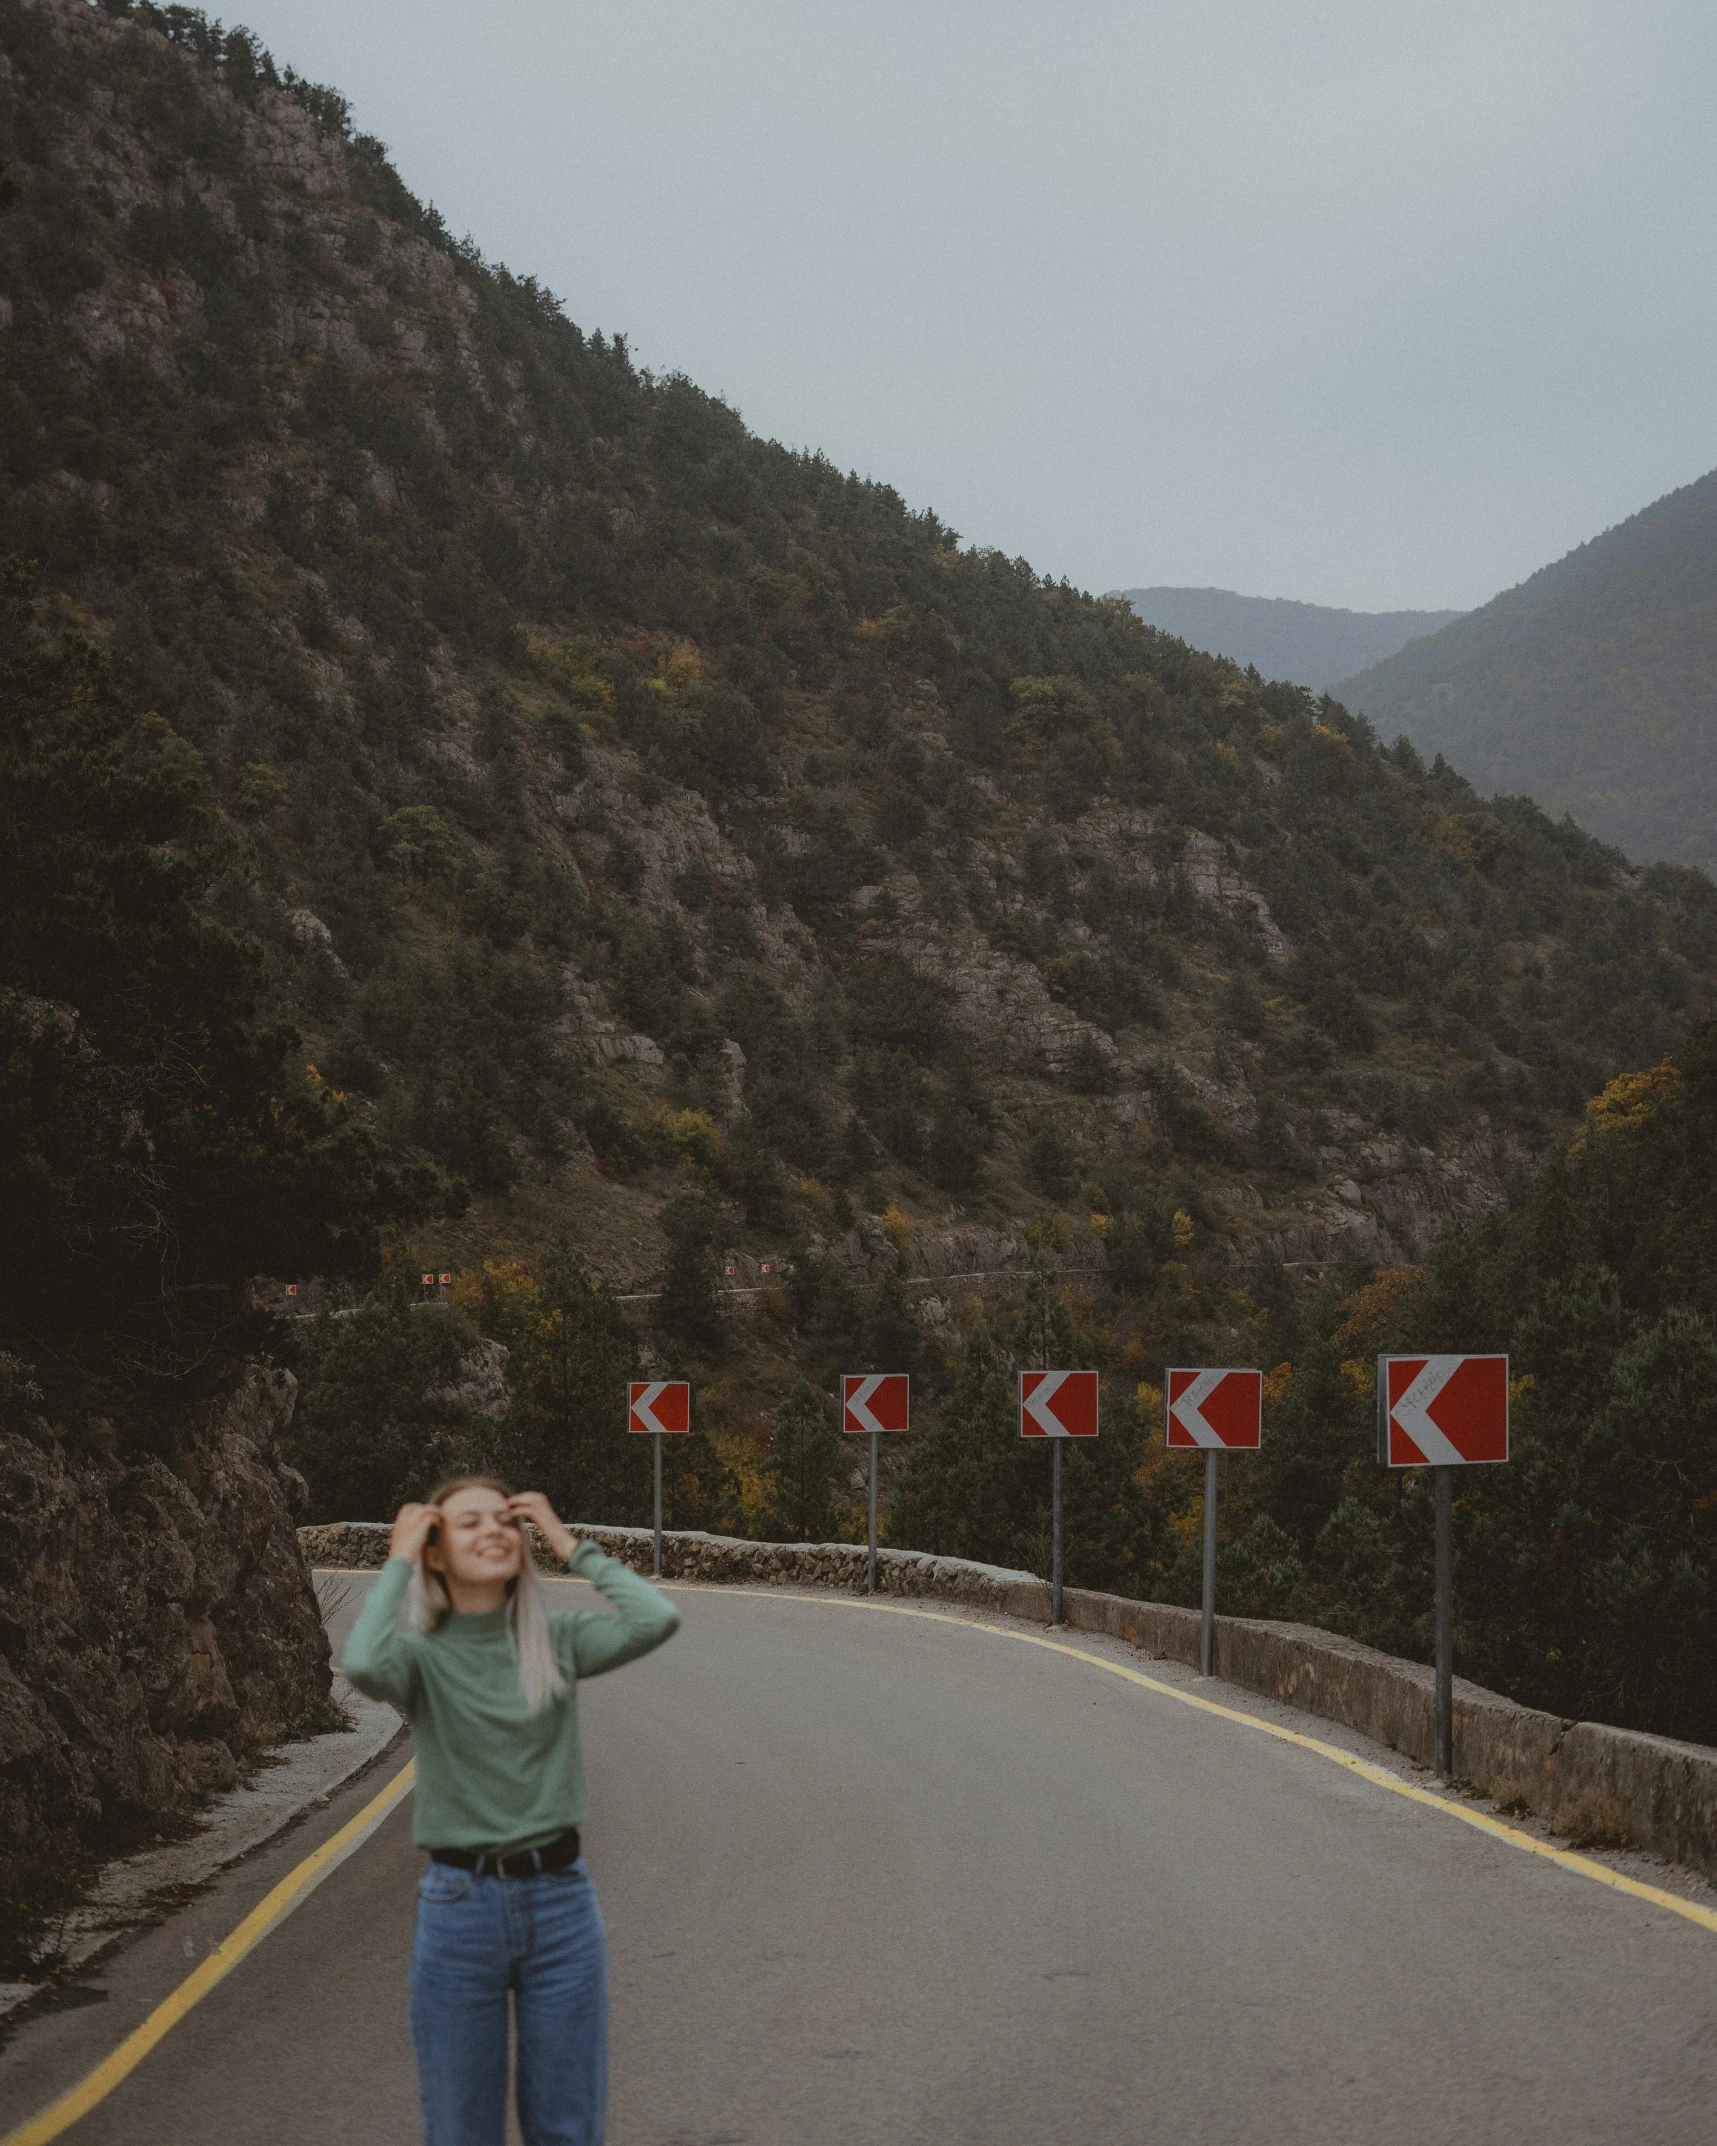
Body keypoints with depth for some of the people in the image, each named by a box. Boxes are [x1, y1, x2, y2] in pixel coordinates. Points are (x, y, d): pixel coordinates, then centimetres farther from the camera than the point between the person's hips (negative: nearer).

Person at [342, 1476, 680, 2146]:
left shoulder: (557, 1640, 2)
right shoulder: (420, 1652, -4)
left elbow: (657, 1620, -15)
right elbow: (363, 1667, -28)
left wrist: (570, 1547, -7)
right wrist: (398, 1562, -15)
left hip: (561, 1899, 2)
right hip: (460, 1906, -2)